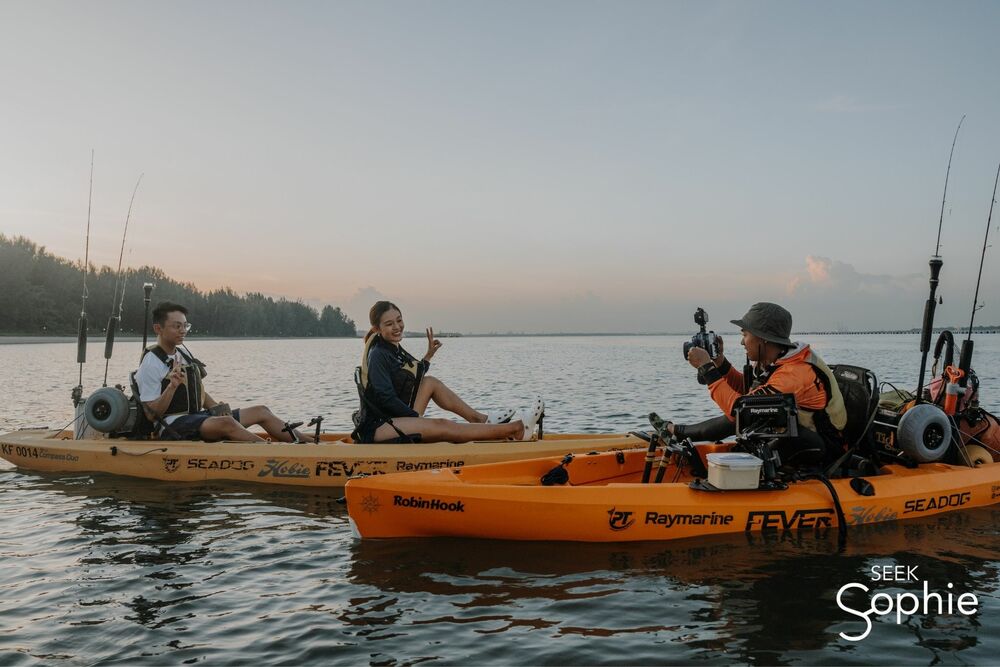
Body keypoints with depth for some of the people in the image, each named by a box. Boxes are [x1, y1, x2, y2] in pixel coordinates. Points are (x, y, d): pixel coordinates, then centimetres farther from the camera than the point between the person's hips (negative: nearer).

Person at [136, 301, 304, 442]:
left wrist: (215, 407, 2)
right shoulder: (151, 363, -11)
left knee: (261, 412, 1)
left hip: (197, 417, 9)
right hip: (174, 426, -9)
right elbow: (151, 414, -14)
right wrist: (172, 387, -27)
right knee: (226, 423, -37)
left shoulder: (183, 352, 16)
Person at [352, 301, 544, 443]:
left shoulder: (395, 349, 14)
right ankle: (515, 429, -24)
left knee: (430, 382, 11)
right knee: (442, 426, -22)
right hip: (376, 428, -10)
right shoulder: (378, 355, -14)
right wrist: (417, 417, -14)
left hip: (396, 420, 10)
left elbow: (414, 380, 19)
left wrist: (428, 356, 15)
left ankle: (480, 419, 7)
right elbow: (385, 398, -20)